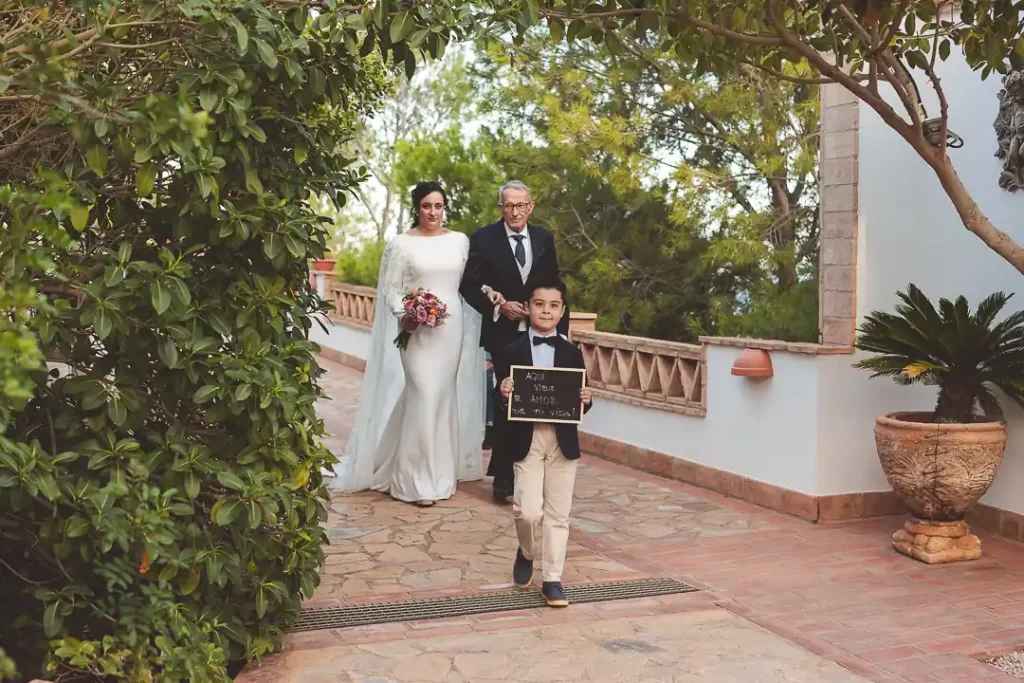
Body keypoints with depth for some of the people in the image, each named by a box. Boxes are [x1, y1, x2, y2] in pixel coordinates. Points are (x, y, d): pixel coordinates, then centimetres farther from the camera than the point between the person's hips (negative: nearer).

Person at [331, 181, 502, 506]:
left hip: (452, 328, 4)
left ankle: (441, 472, 19)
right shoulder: (401, 243, -1)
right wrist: (404, 315, -17)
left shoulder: (460, 241, 9)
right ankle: (418, 479, -3)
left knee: (445, 397, 8)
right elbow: (391, 289, -2)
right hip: (417, 328, -4)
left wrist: (488, 293, -6)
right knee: (424, 396, -11)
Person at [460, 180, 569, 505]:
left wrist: (560, 329, 5)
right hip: (502, 335, -3)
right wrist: (500, 307, -15)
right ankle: (504, 480, 11)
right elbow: (470, 286, -3)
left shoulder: (544, 239, 7)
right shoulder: (484, 238, -3)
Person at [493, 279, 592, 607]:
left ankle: (552, 579, 18)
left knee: (558, 513, 6)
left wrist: (585, 400, -13)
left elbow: (580, 402, 8)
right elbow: (502, 402, -2)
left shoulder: (572, 353, 7)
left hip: (563, 440, 2)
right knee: (529, 510, -10)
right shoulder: (511, 352, 0)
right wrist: (504, 394, -23)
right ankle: (526, 553, 22)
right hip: (527, 440, -2)